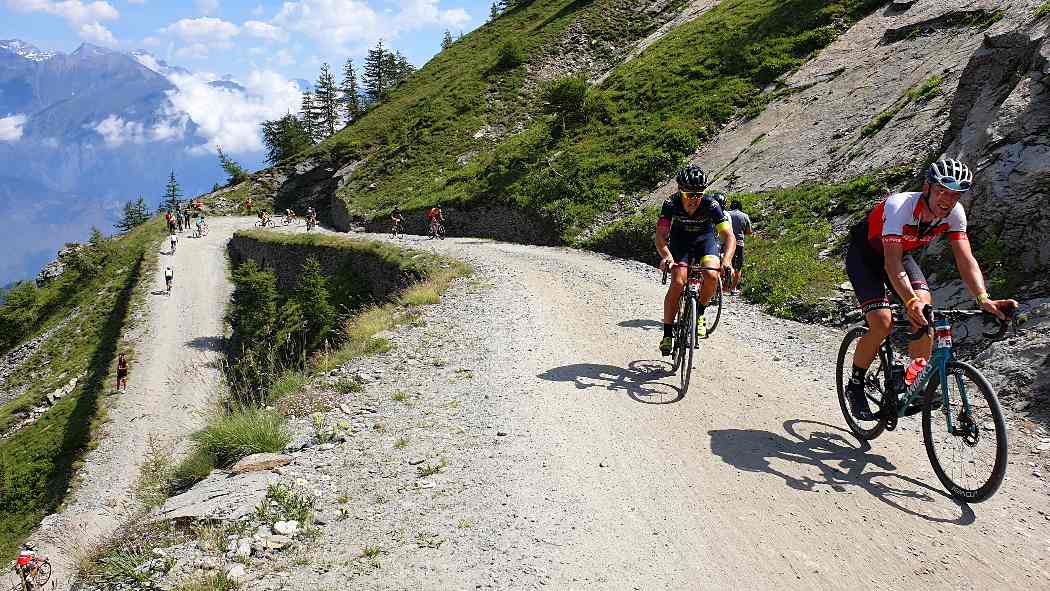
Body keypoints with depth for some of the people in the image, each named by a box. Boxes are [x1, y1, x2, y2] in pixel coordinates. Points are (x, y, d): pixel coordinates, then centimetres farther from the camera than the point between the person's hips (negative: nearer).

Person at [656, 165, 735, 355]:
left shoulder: (711, 205, -28)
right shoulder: (671, 204, -27)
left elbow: (729, 236, -32)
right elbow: (660, 235, -32)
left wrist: (726, 260, -50)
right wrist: (666, 257, -51)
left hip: (705, 239, 0)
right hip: (680, 241, 0)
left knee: (711, 275, -27)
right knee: (677, 283, -20)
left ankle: (699, 314, 0)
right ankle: (667, 333, -9)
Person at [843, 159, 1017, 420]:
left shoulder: (954, 213, -18)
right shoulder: (899, 206, -36)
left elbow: (966, 259, -21)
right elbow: (892, 264, -43)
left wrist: (983, 298, -38)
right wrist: (911, 302, -58)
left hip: (901, 254, 5)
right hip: (864, 255, -5)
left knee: (925, 307, -18)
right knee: (883, 323, -21)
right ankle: (855, 386, 0)